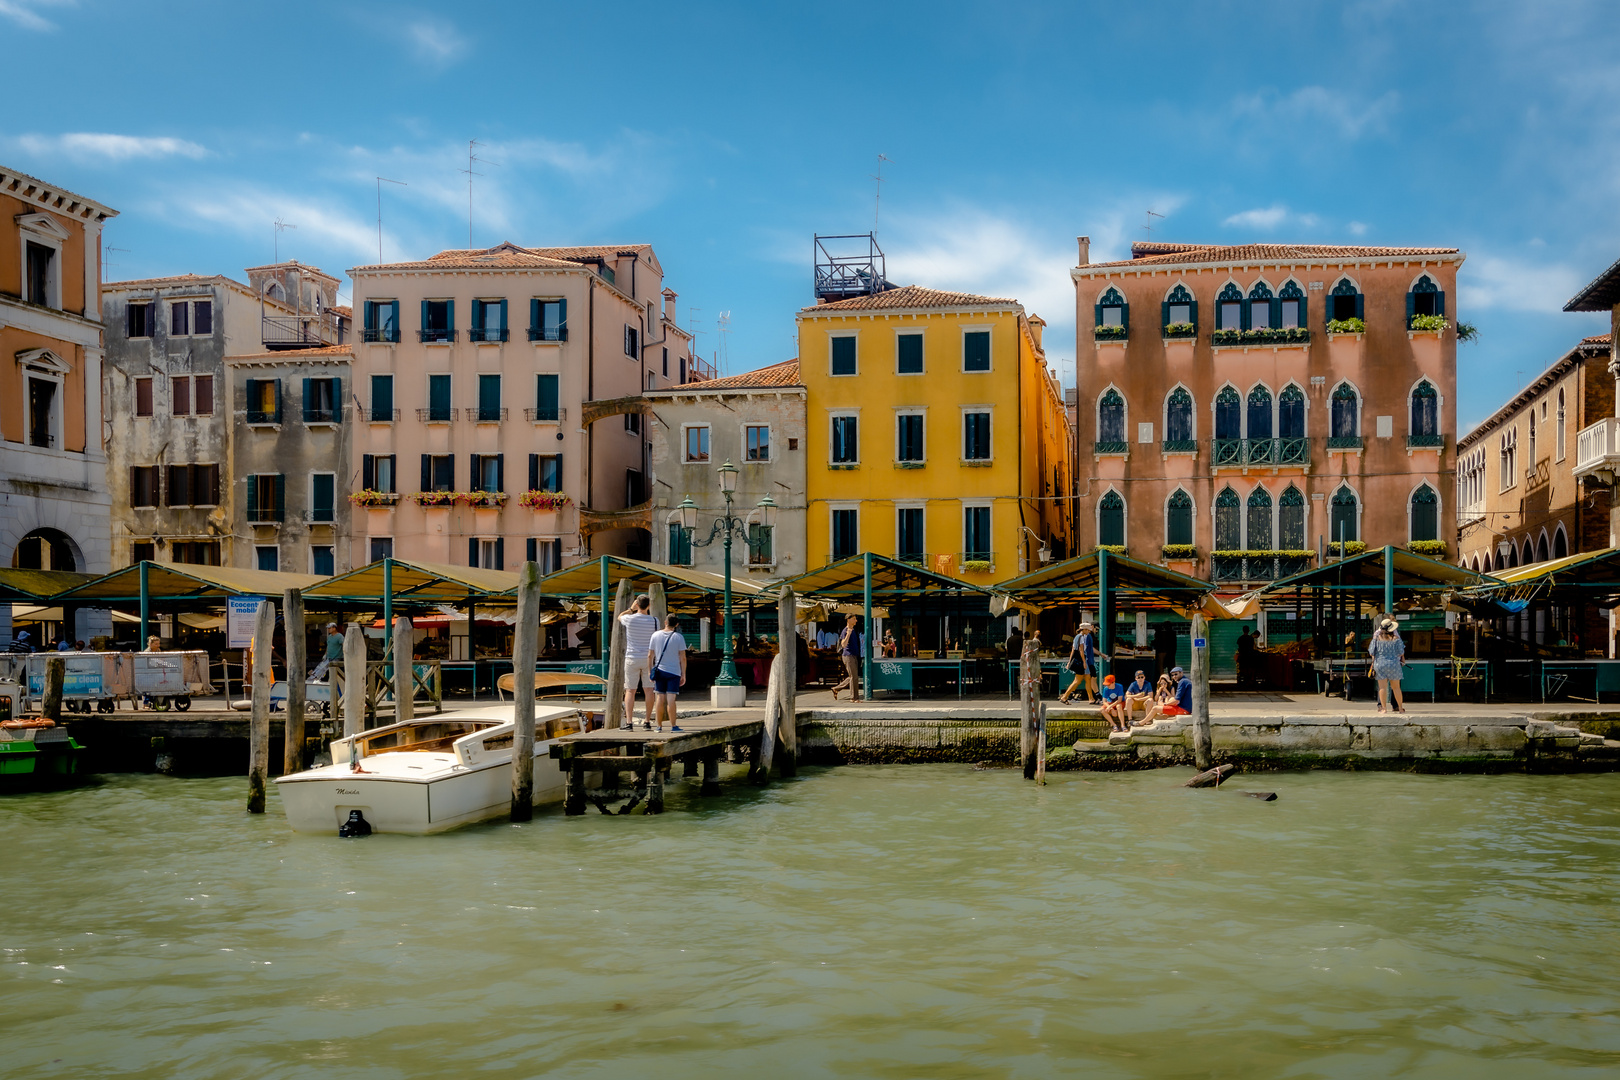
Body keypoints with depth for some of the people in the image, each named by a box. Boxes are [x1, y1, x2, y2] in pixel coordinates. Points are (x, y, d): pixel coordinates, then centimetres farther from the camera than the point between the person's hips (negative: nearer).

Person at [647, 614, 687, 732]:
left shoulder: (655, 635, 2)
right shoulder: (679, 637, -5)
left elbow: (650, 655, 3)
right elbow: (682, 658, -6)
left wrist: (650, 671, 10)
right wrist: (683, 674, 0)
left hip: (659, 671, 2)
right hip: (674, 672, -2)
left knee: (659, 699, 5)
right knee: (671, 699, -4)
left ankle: (659, 726, 8)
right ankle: (673, 726, -3)